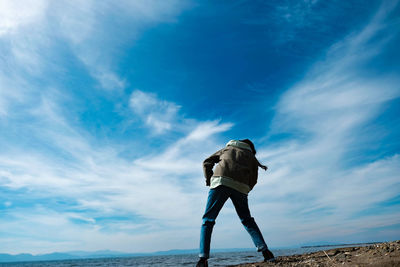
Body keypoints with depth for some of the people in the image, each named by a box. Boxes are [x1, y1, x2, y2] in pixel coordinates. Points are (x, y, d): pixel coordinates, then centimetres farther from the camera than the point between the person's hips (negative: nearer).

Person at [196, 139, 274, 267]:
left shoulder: (226, 148, 32)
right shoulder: (252, 157, 30)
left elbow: (206, 162, 26)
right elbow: (253, 181, 21)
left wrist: (209, 180, 25)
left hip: (221, 181, -1)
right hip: (241, 187, 2)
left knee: (208, 220, 3)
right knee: (247, 220, 20)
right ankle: (265, 251, 14)